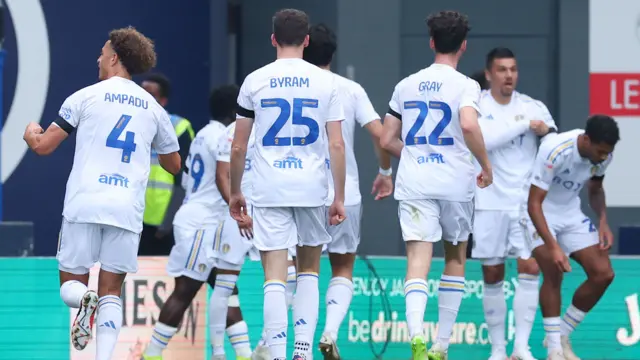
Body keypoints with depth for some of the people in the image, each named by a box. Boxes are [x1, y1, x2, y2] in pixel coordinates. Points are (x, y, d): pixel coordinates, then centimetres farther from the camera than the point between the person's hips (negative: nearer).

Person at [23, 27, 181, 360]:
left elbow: (43, 146, 4)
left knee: (71, 283, 9)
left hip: (84, 205, -2)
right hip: (128, 210, 2)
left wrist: (31, 133, 27)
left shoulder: (87, 96, 4)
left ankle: (83, 300, -26)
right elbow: (173, 165, 24)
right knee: (111, 290, 8)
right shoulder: (153, 108, 14)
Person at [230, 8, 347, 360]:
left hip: (269, 190, -1)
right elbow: (336, 145, -2)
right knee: (309, 269, 18)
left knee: (274, 277, -1)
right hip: (313, 188, 1)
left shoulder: (255, 81, 2)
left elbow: (238, 147, 5)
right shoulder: (326, 81, 2)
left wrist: (235, 192, 16)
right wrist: (340, 198, 3)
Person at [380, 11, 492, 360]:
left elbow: (387, 140, 13)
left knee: (418, 261, -8)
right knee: (455, 258, 18)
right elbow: (468, 125, -23)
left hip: (414, 183, 2)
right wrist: (486, 165, -9)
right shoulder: (464, 85, -4)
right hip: (455, 183, -2)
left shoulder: (407, 85, 10)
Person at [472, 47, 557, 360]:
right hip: (490, 203, -1)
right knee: (492, 278, 3)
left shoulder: (533, 108, 4)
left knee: (530, 269, -10)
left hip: (527, 202, 1)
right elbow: (483, 140, -21)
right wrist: (526, 125, -20)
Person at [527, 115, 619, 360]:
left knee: (603, 274, -4)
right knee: (553, 274, -23)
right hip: (540, 214, -6)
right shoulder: (555, 151, -32)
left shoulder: (603, 155, -12)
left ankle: (562, 335, 10)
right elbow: (534, 203, -29)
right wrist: (553, 247, -37)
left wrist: (603, 221, -9)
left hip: (571, 214, 6)